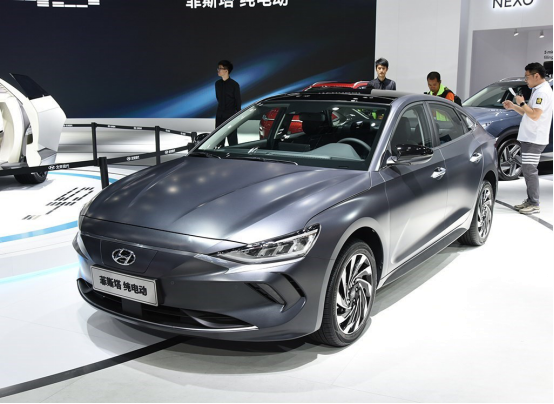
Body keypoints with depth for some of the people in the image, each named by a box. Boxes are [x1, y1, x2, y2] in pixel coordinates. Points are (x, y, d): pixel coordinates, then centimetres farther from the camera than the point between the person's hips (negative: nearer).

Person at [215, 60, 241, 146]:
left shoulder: (234, 85, -9)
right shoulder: (217, 83, 6)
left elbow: (238, 101, -5)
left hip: (231, 116, -5)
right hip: (220, 116, 5)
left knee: (232, 139, 0)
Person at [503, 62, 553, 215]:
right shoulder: (537, 90, 18)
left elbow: (535, 115, -23)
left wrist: (522, 103, -13)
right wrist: (513, 106, 13)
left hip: (534, 139, -11)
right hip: (529, 138, 11)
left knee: (530, 171, -9)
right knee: (528, 170, 14)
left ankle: (535, 204, -5)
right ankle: (530, 201, 21)